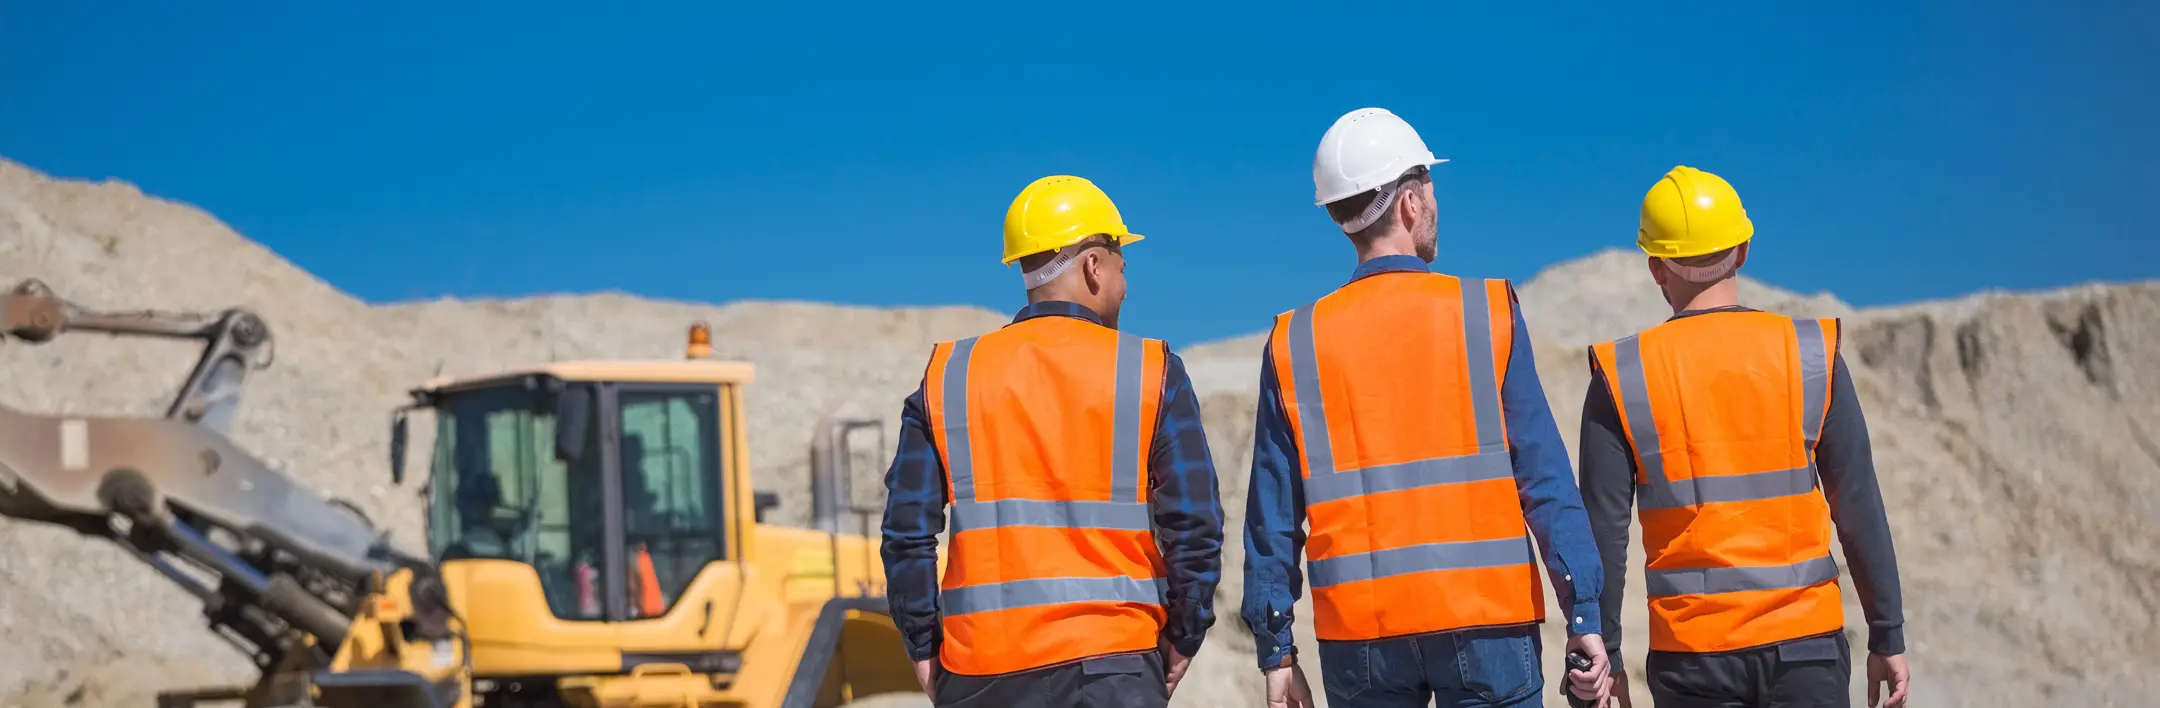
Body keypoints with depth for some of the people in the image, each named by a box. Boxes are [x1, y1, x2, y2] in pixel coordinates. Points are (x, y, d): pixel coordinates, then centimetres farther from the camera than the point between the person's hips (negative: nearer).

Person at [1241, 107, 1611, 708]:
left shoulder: (1294, 345, 3)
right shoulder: (1488, 314, -2)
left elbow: (1273, 513, 3)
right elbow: (1544, 477, -5)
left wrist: (1276, 653, 8)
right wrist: (1584, 615, -2)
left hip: (1358, 638, 2)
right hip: (1486, 620, -2)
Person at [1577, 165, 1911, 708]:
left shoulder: (1622, 378, -3)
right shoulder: (1812, 356, 0)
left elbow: (1604, 534, -4)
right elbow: (1859, 510, 1)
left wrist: (1604, 655, 5)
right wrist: (1888, 637, 8)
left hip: (1691, 654, 0)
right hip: (1805, 643, 0)